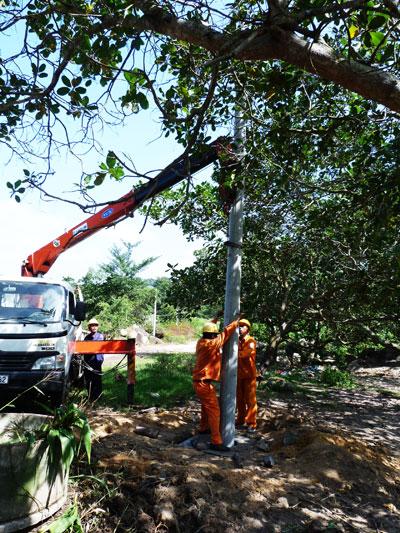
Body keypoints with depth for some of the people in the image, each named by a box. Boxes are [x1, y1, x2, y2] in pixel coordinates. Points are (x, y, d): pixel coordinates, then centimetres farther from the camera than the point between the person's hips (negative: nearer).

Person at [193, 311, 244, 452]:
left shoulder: (200, 342, 4)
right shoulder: (212, 344, -21)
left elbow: (208, 328, 21)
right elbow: (226, 333, -14)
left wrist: (216, 317, 33)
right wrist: (237, 320, -3)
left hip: (198, 381, 10)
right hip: (204, 382, -10)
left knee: (206, 406, 28)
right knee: (214, 410, -5)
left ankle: (203, 427, 46)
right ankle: (216, 441, -3)